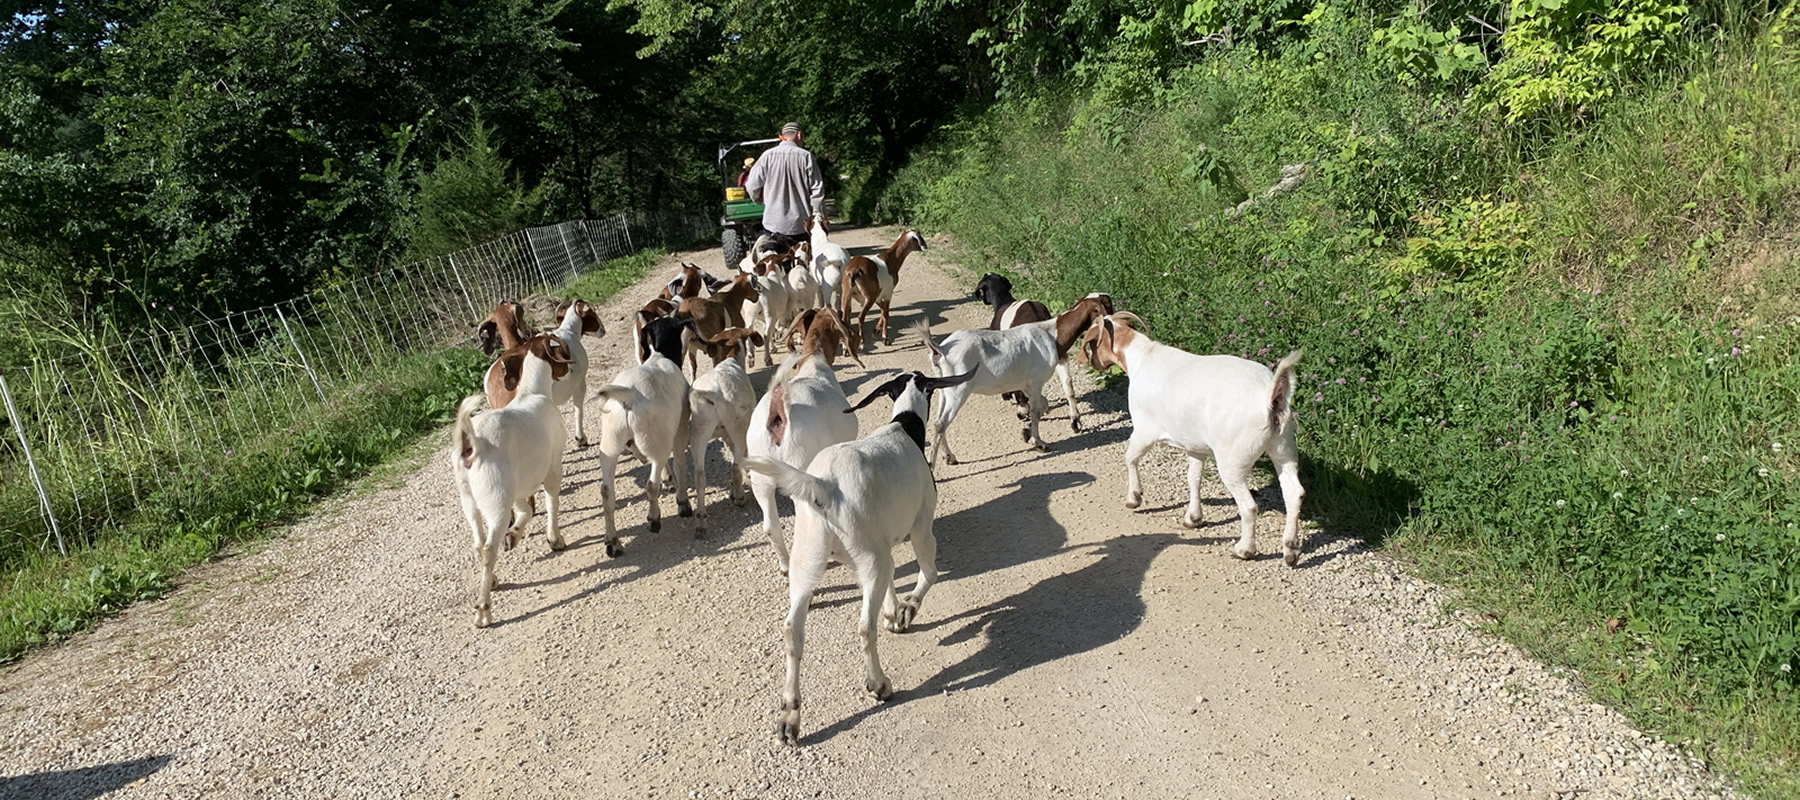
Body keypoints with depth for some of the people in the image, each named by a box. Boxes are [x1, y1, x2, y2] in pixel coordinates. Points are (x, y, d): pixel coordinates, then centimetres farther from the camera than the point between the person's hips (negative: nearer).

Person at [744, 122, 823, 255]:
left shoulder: (768, 155, -4)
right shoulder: (805, 156, -6)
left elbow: (752, 186, -2)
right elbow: (817, 189, -5)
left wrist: (760, 199, 20)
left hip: (774, 221, 1)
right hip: (801, 223, 0)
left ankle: (770, 245, -18)